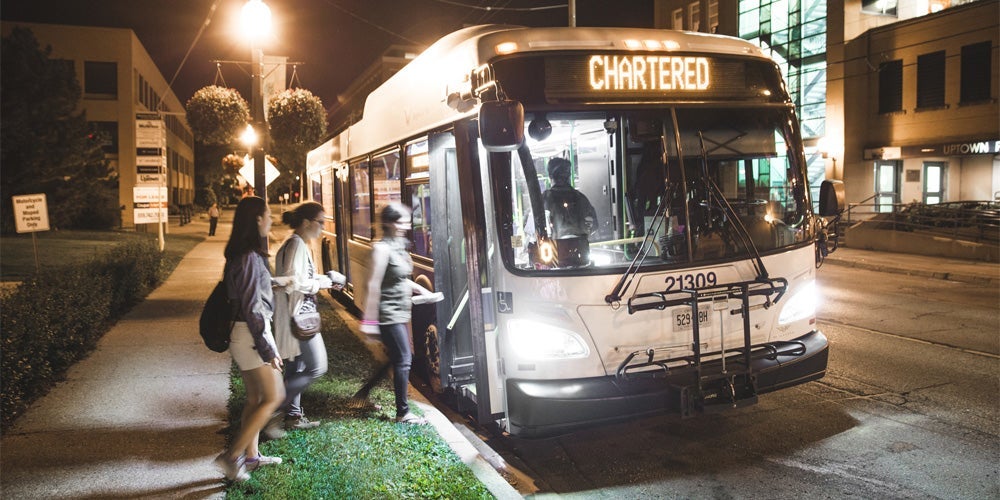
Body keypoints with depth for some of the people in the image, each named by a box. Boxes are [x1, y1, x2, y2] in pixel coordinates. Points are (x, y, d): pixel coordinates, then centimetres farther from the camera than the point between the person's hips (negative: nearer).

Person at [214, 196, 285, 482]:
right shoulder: (249, 258, -20)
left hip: (245, 333, 9)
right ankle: (231, 456, 3)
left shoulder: (244, 254, 9)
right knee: (274, 397, -1)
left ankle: (250, 456, 26)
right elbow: (252, 309, -22)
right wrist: (268, 350, -18)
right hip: (251, 334, -9)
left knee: (255, 398, 16)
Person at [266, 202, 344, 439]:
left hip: (300, 314, 11)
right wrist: (322, 282, -15)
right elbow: (293, 283, -25)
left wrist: (323, 280, 8)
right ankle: (273, 411, -3)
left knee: (296, 369, 17)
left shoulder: (298, 244, 14)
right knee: (317, 367, -8)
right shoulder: (296, 245, -17)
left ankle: (293, 415, 27)